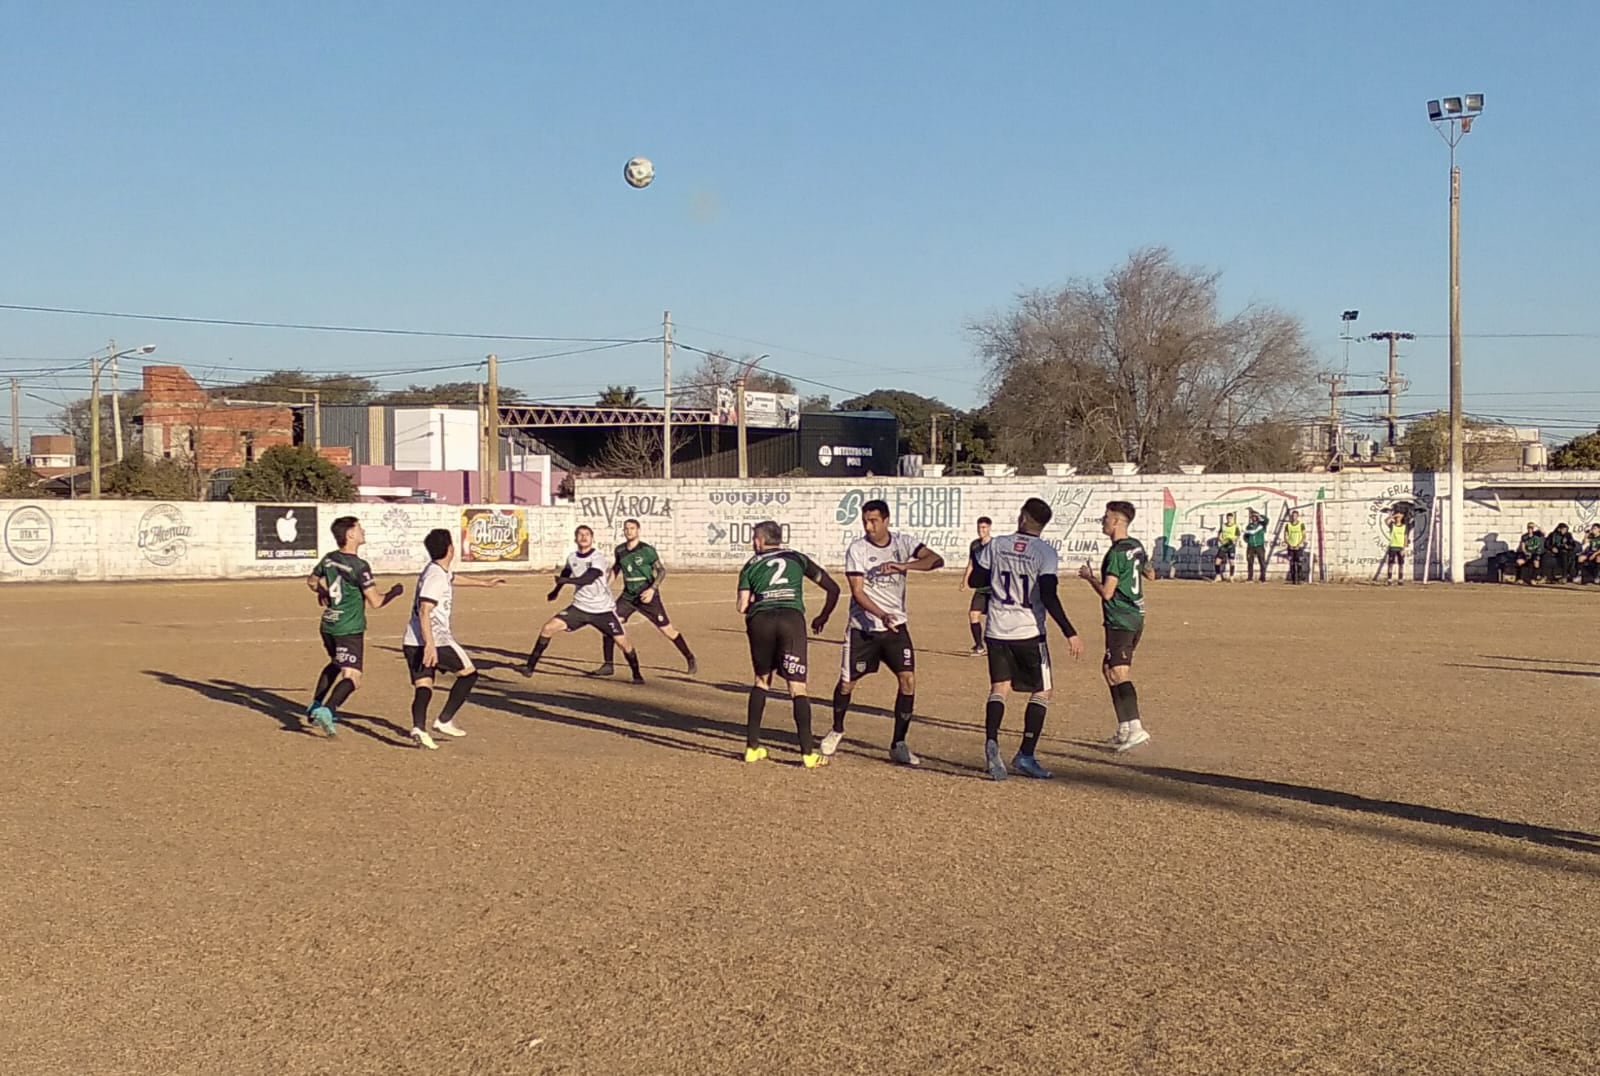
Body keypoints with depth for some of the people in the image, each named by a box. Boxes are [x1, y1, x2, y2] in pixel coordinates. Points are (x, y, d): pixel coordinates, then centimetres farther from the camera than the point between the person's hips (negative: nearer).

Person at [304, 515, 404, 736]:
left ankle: (316, 705, 33)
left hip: (328, 625, 8)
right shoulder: (359, 566, -17)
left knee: (336, 664, 31)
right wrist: (394, 593, 2)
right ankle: (326, 710, -30)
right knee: (351, 677, -10)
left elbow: (311, 580, 24)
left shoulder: (329, 559, 5)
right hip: (350, 629, -8)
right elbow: (375, 602, -16)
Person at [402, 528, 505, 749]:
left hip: (412, 642, 8)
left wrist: (486, 583, 53)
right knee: (469, 673, 9)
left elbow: (455, 579, 40)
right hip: (435, 640, -8)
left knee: (423, 686, 0)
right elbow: (424, 611, -23)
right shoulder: (436, 575, -13)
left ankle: (419, 727, -22)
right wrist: (430, 645, -30)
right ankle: (444, 720, 3)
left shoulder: (439, 571, 17)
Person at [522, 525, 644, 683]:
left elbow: (588, 579, -27)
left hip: (603, 610, -4)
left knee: (623, 642, -11)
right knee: (548, 628, -9)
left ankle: (636, 674, 12)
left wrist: (562, 580, -23)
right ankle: (530, 667, 0)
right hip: (579, 608, 4)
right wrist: (556, 591, 37)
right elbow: (566, 572, 27)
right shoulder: (571, 558, 3)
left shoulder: (597, 557, -14)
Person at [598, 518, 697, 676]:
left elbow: (662, 571, -9)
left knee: (668, 630, -2)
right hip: (628, 596, 5)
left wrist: (652, 589, -22)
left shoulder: (647, 550, -12)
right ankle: (608, 665, 0)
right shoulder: (620, 550, 3)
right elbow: (615, 569, 20)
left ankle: (690, 659, 16)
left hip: (647, 596, -5)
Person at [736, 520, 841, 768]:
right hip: (792, 617, -1)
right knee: (797, 687, -2)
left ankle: (752, 747, 19)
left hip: (760, 620, 1)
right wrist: (823, 617, 37)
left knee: (761, 681, 20)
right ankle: (808, 752, -11)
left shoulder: (751, 566, 21)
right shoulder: (797, 558, 24)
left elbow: (742, 606, 8)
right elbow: (832, 588, 23)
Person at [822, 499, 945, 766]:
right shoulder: (856, 550, -10)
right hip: (862, 628, -1)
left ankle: (898, 744, 0)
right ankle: (837, 731, 33)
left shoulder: (902, 542, -3)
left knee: (908, 679, -11)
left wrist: (903, 566, -31)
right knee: (847, 682, 5)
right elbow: (857, 592, -16)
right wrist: (881, 615, -31)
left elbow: (936, 560, -16)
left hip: (896, 626, 2)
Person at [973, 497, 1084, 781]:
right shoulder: (1045, 552, -9)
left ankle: (991, 741, -17)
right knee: (1041, 692, 10)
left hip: (996, 630, 3)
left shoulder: (996, 545, 2)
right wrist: (1070, 633, -16)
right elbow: (1048, 596, -18)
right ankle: (1026, 755, 3)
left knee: (999, 688, 8)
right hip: (1028, 632, -3)